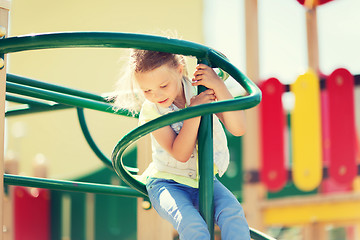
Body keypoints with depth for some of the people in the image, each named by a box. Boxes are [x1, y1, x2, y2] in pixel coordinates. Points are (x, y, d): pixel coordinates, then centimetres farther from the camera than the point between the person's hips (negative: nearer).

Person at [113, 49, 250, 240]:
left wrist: (219, 87, -28)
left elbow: (238, 129, -18)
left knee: (232, 213, -27)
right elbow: (180, 154, -21)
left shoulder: (202, 91, -7)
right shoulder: (150, 111, -12)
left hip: (205, 181, 2)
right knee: (190, 224, -31)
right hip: (167, 184, -2)